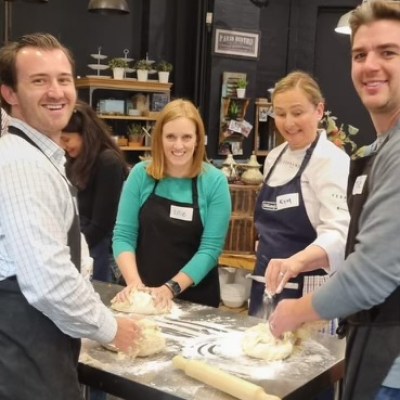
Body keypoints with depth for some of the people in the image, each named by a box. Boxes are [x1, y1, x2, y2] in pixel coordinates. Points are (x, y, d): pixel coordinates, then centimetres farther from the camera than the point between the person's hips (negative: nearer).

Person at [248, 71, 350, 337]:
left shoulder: (332, 161, -15)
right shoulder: (275, 158, 9)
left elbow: (340, 234, -29)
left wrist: (296, 262, -45)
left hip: (307, 293, -7)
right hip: (269, 284, 7)